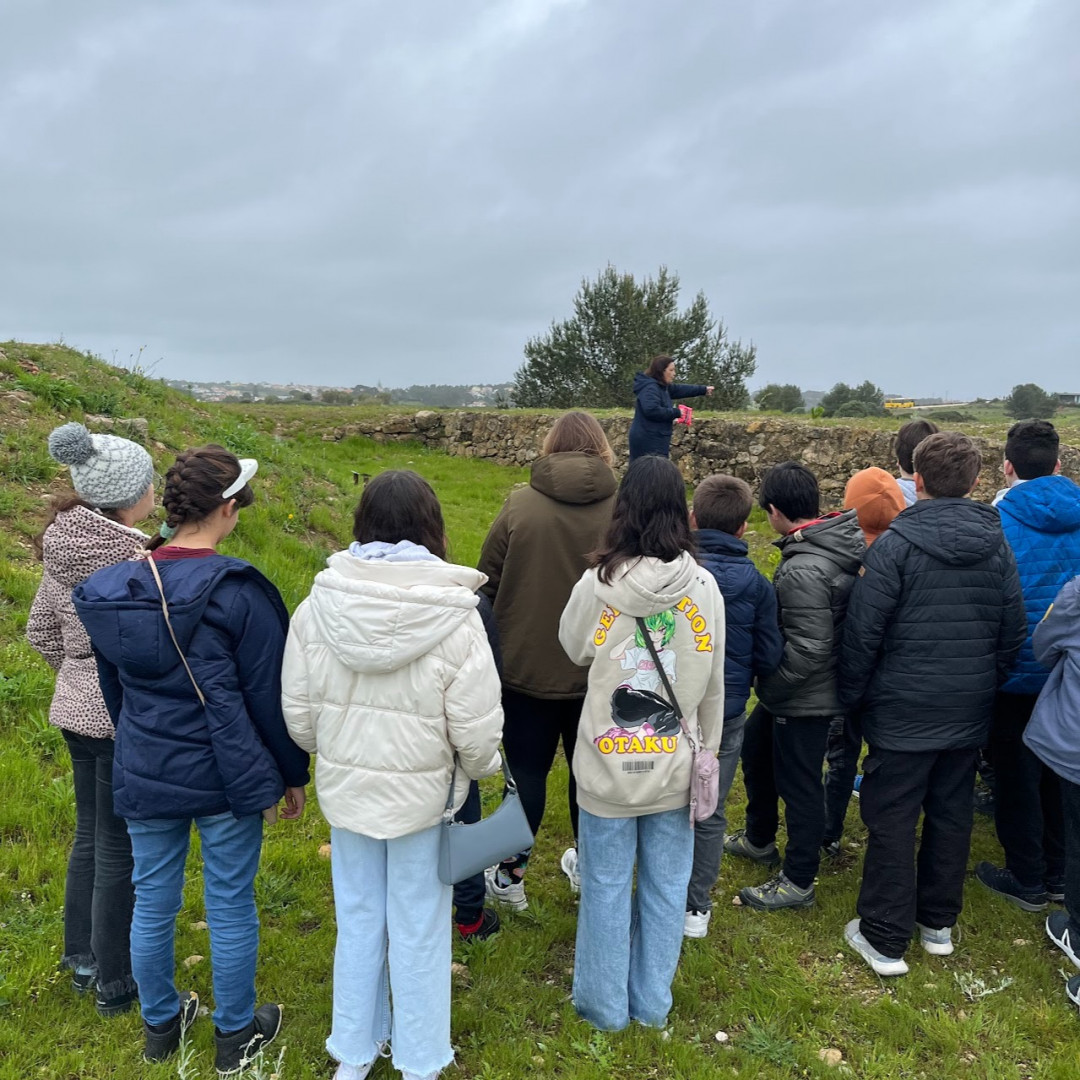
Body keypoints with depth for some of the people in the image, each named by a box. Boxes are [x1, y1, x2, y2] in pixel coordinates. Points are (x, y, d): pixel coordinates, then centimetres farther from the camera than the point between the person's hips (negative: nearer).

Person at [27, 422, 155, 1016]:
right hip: (126, 721, -8)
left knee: (90, 835, 23)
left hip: (77, 711, 8)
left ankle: (81, 958, 40)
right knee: (120, 850, 7)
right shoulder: (134, 560, -24)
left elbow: (40, 630, 12)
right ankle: (115, 984, 24)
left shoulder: (64, 548, 1)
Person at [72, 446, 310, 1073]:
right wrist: (292, 773, 1)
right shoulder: (237, 592, -20)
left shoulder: (114, 589, -3)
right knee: (231, 906, 12)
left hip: (144, 776, 5)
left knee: (153, 903, 20)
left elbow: (114, 688, 11)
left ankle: (161, 1023, 40)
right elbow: (270, 697, -13)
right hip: (225, 777, -4)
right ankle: (236, 1035, 31)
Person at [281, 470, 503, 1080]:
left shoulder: (318, 606, -11)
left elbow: (299, 713, -3)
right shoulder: (455, 617, -20)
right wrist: (480, 769, 6)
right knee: (418, 931, 15)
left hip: (347, 787, 3)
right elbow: (476, 728, -17)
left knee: (358, 921, 21)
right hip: (422, 794, -3)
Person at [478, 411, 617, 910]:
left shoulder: (519, 505, -11)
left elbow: (487, 585, -5)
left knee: (527, 771, 12)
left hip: (526, 666, -1)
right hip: (599, 672, 2)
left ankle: (511, 876, 25)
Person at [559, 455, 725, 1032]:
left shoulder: (598, 584, -14)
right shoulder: (704, 587, -8)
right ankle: (652, 1003, 34)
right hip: (675, 766, 2)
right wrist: (707, 750, 14)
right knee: (666, 886, 17)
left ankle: (605, 1005, 31)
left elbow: (573, 647, 6)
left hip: (609, 764, -2)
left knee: (606, 886, 14)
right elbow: (713, 683, 2)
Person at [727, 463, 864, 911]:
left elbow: (807, 650, -29)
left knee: (799, 785, 6)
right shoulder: (844, 542, -1)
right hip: (812, 689, 10)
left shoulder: (803, 570, -29)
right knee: (755, 748, 26)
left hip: (806, 699, -10)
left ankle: (798, 882, 24)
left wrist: (769, 687, -14)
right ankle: (759, 838, 45)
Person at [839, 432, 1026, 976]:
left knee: (892, 821, 4)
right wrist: (986, 685, 19)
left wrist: (851, 699, -3)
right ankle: (938, 922, 32)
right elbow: (1013, 631, 7)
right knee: (951, 814, 17)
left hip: (903, 712, -5)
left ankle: (885, 940, 13)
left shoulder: (894, 545, -16)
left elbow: (862, 634, -15)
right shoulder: (997, 544, 1)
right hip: (970, 713, 5)